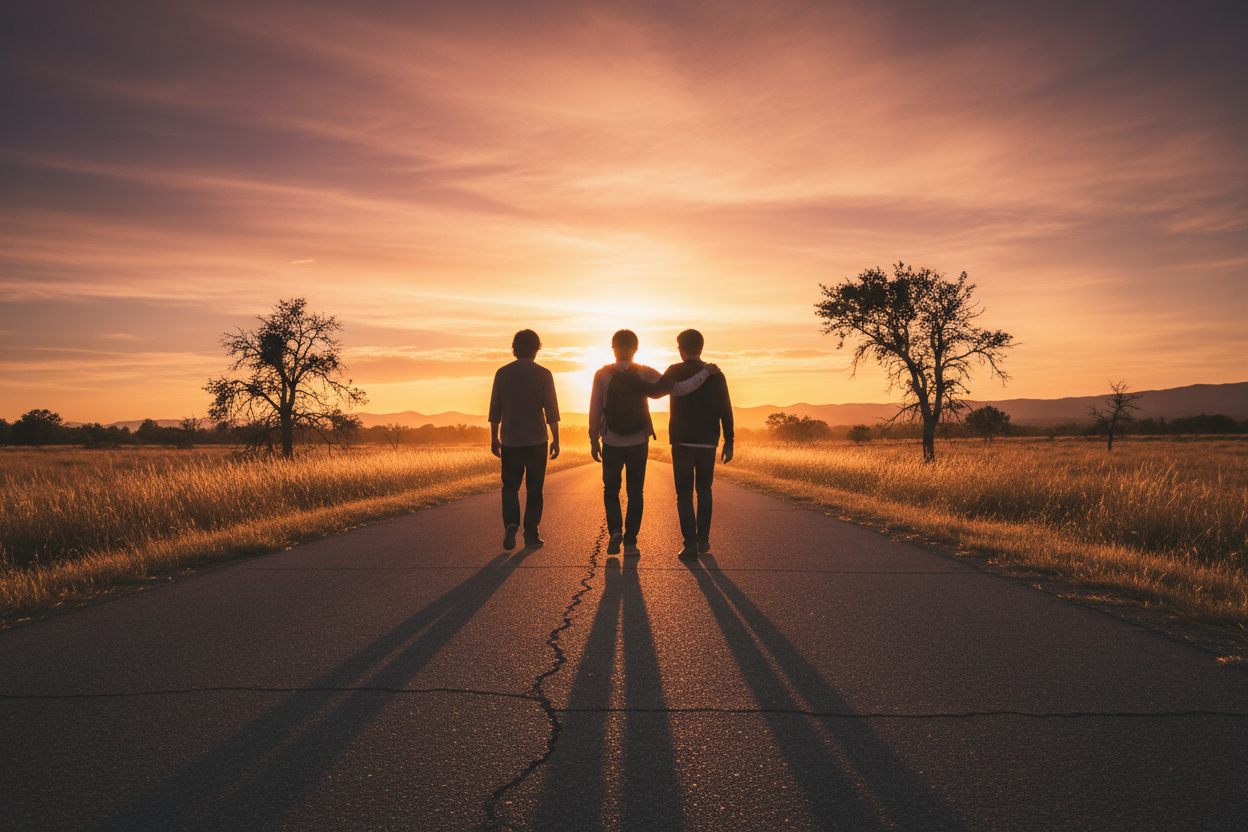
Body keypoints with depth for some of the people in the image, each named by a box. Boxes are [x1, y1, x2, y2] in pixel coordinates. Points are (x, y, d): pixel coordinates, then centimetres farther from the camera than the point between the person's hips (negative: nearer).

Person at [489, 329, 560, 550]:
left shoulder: (503, 373, 1)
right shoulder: (543, 374, -4)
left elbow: (495, 409, 4)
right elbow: (551, 410, -7)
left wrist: (494, 438, 13)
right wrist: (556, 439, -1)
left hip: (510, 440, 1)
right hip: (536, 440, -1)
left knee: (510, 486, 12)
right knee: (534, 489, 9)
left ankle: (511, 524, -11)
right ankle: (530, 533, 9)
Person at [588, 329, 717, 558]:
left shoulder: (602, 375, -6)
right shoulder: (645, 374, -6)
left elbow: (595, 410, -5)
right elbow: (678, 388, -11)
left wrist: (593, 440, 5)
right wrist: (705, 372, -1)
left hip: (611, 444, 0)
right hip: (638, 444, 0)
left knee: (611, 490, 16)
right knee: (635, 493, 10)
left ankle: (615, 530, -4)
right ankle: (630, 542, 8)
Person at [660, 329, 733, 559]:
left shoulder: (674, 372, -4)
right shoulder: (715, 374, 2)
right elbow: (726, 411, -1)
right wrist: (729, 442, 4)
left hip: (682, 442, -3)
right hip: (708, 442, 3)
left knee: (684, 494, 1)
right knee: (704, 491, 17)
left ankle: (690, 544, -6)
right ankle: (703, 540, 18)